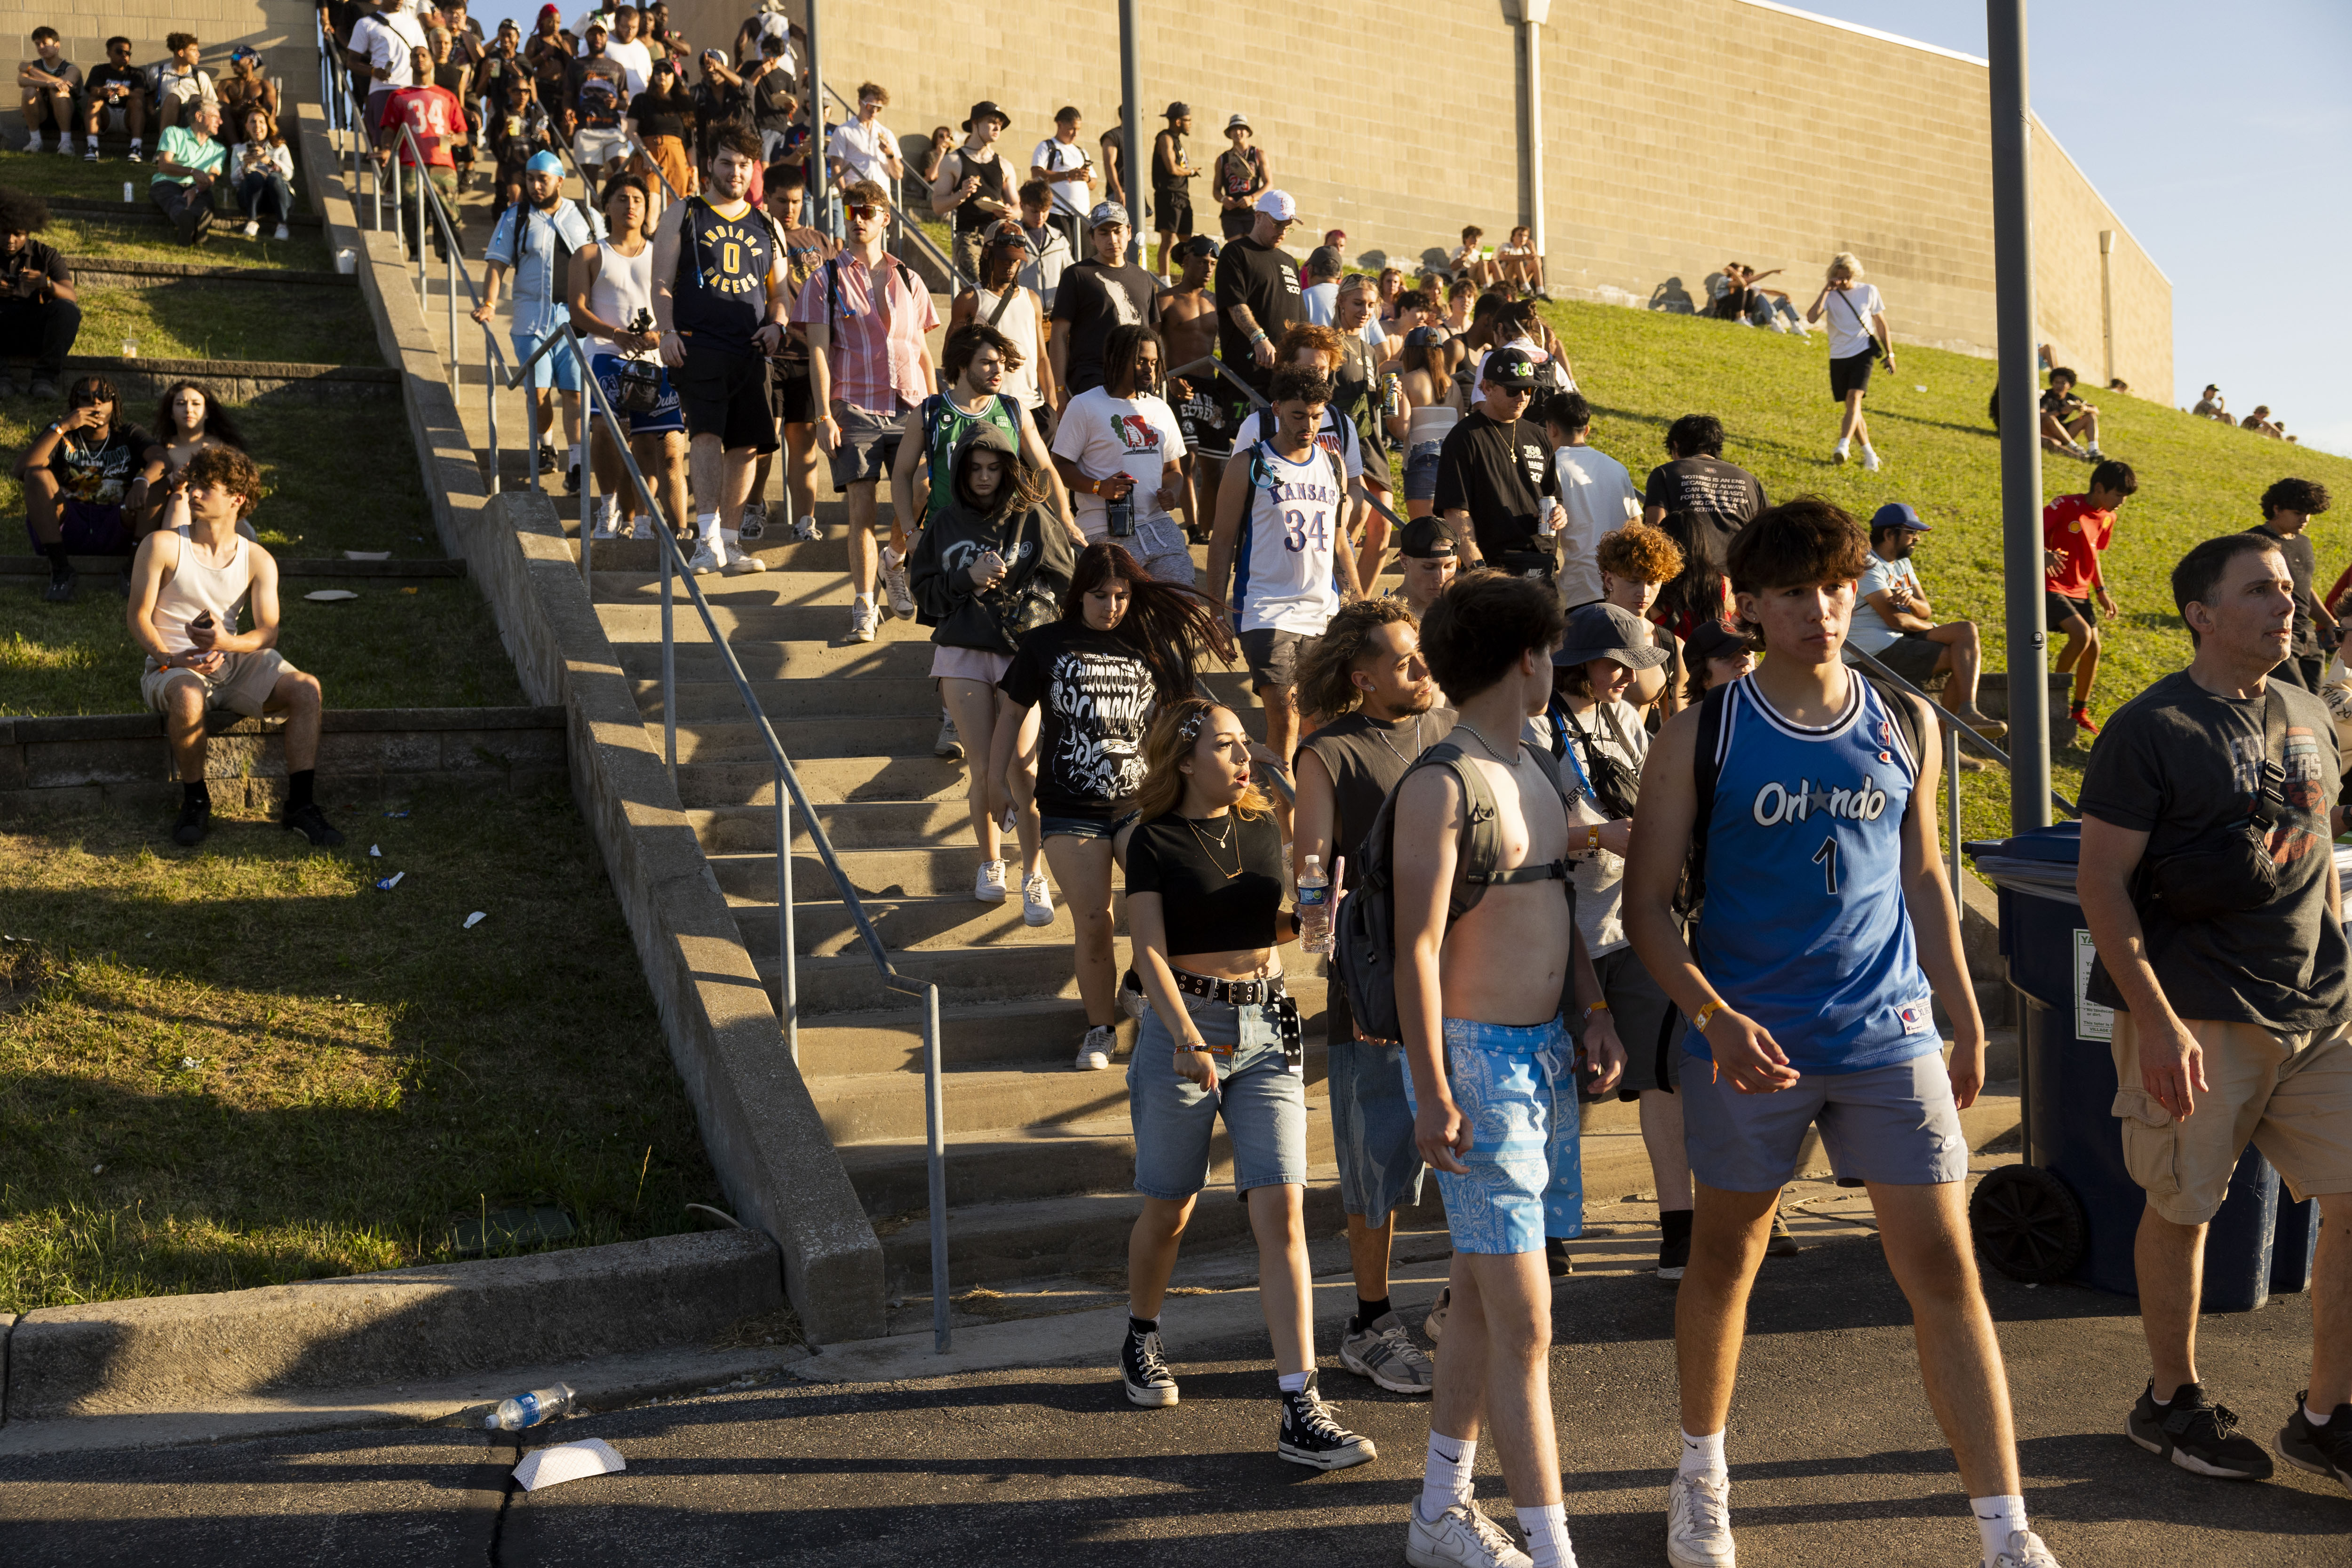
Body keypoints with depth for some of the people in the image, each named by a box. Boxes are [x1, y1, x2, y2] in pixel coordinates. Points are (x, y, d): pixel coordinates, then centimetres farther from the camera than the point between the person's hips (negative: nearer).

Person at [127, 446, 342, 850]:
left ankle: (301, 806, -15)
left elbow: (268, 634, -4)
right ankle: (195, 801, -15)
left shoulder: (258, 561, 3)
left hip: (234, 661, 3)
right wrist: (171, 658, -23)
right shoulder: (162, 546, -5)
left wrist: (226, 642, -27)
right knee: (188, 698, -39)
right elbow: (138, 616, -5)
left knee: (307, 688, -21)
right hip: (172, 664, -3)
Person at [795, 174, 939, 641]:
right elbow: (819, 350, -1)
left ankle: (898, 559, 29)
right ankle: (863, 606, -2)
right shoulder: (826, 279, 5)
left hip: (911, 406, 3)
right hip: (855, 407, -3)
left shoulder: (909, 281, 14)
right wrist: (824, 415, -9)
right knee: (861, 506, -8)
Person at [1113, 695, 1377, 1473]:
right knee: (1169, 1210, 10)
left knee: (1282, 1213, -7)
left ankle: (1301, 1411, -9)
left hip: (1267, 1028, 3)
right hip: (1184, 1027, -3)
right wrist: (1188, 1039, -25)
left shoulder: (1264, 829, 9)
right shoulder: (1155, 841, -4)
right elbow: (1150, 951, -12)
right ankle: (1141, 1341, 40)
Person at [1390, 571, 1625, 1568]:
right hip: (1476, 1056, -9)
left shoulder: (1532, 772, 13)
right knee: (1523, 1320, -8)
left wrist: (1596, 1013, 10)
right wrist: (1432, 1094, -20)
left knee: (1479, 1298, 16)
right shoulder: (1440, 784, -15)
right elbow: (1418, 947, -17)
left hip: (1543, 1051, 9)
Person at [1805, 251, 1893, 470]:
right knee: (1852, 407, 6)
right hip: (1839, 356, 2)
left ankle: (1843, 445, -35)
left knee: (1854, 398, -22)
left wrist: (1890, 354, 8)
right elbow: (1811, 318, -16)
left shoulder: (1869, 291, 2)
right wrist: (1826, 291, -17)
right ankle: (1869, 453, 17)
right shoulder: (1830, 295, 2)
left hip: (1863, 353, -2)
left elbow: (1881, 325, 11)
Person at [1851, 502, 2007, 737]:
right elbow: (1895, 619, -19)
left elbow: (1925, 612, 10)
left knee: (1968, 631, -12)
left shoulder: (1903, 563, 19)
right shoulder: (1868, 566, -12)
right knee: (1966, 656, -16)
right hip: (1879, 649, -9)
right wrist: (1932, 628, 0)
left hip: (1903, 639, 9)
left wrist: (1912, 602, -16)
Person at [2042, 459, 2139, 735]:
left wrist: (2101, 591, 16)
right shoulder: (2066, 506, -16)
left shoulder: (2107, 518, 7)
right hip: (2051, 587, -8)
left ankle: (2080, 710, 18)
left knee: (2094, 647, 2)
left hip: (2079, 592, 8)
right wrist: (2044, 553, -37)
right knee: (2081, 634, -24)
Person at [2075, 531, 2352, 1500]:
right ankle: (2170, 1400, 25)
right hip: (2197, 1020, -6)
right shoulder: (2150, 729, -8)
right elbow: (2102, 883, -11)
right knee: (2182, 1209, 5)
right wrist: (2156, 1021, -17)